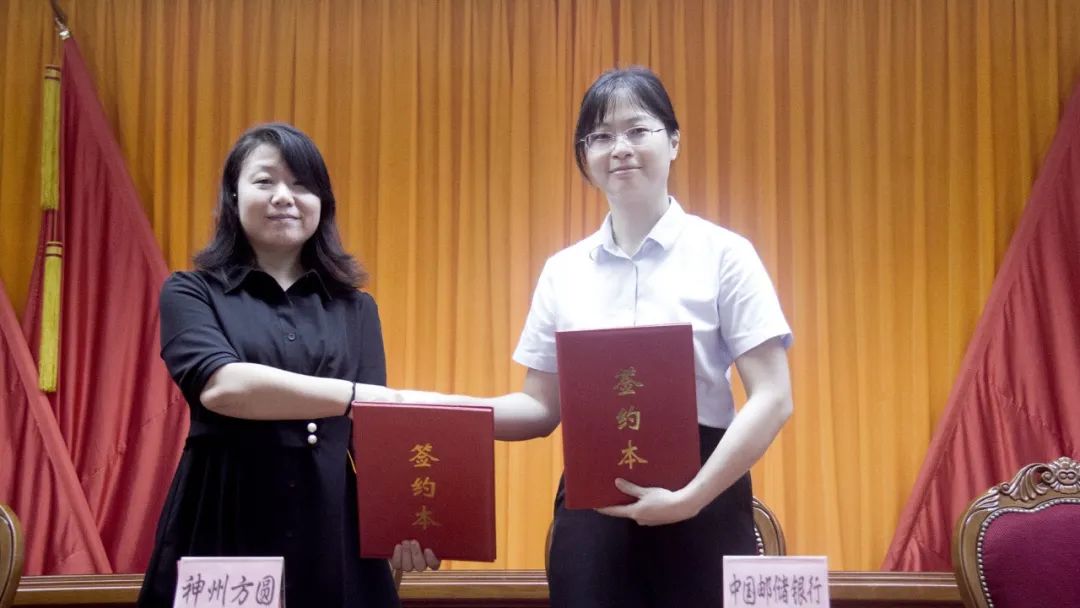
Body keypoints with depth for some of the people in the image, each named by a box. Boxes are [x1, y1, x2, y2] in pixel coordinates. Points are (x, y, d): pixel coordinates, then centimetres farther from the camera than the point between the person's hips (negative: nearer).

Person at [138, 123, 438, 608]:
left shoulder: (355, 308, 12)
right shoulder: (191, 293, 3)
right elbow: (220, 386, -16)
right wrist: (356, 396, -23)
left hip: (333, 530, 3)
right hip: (223, 525, -2)